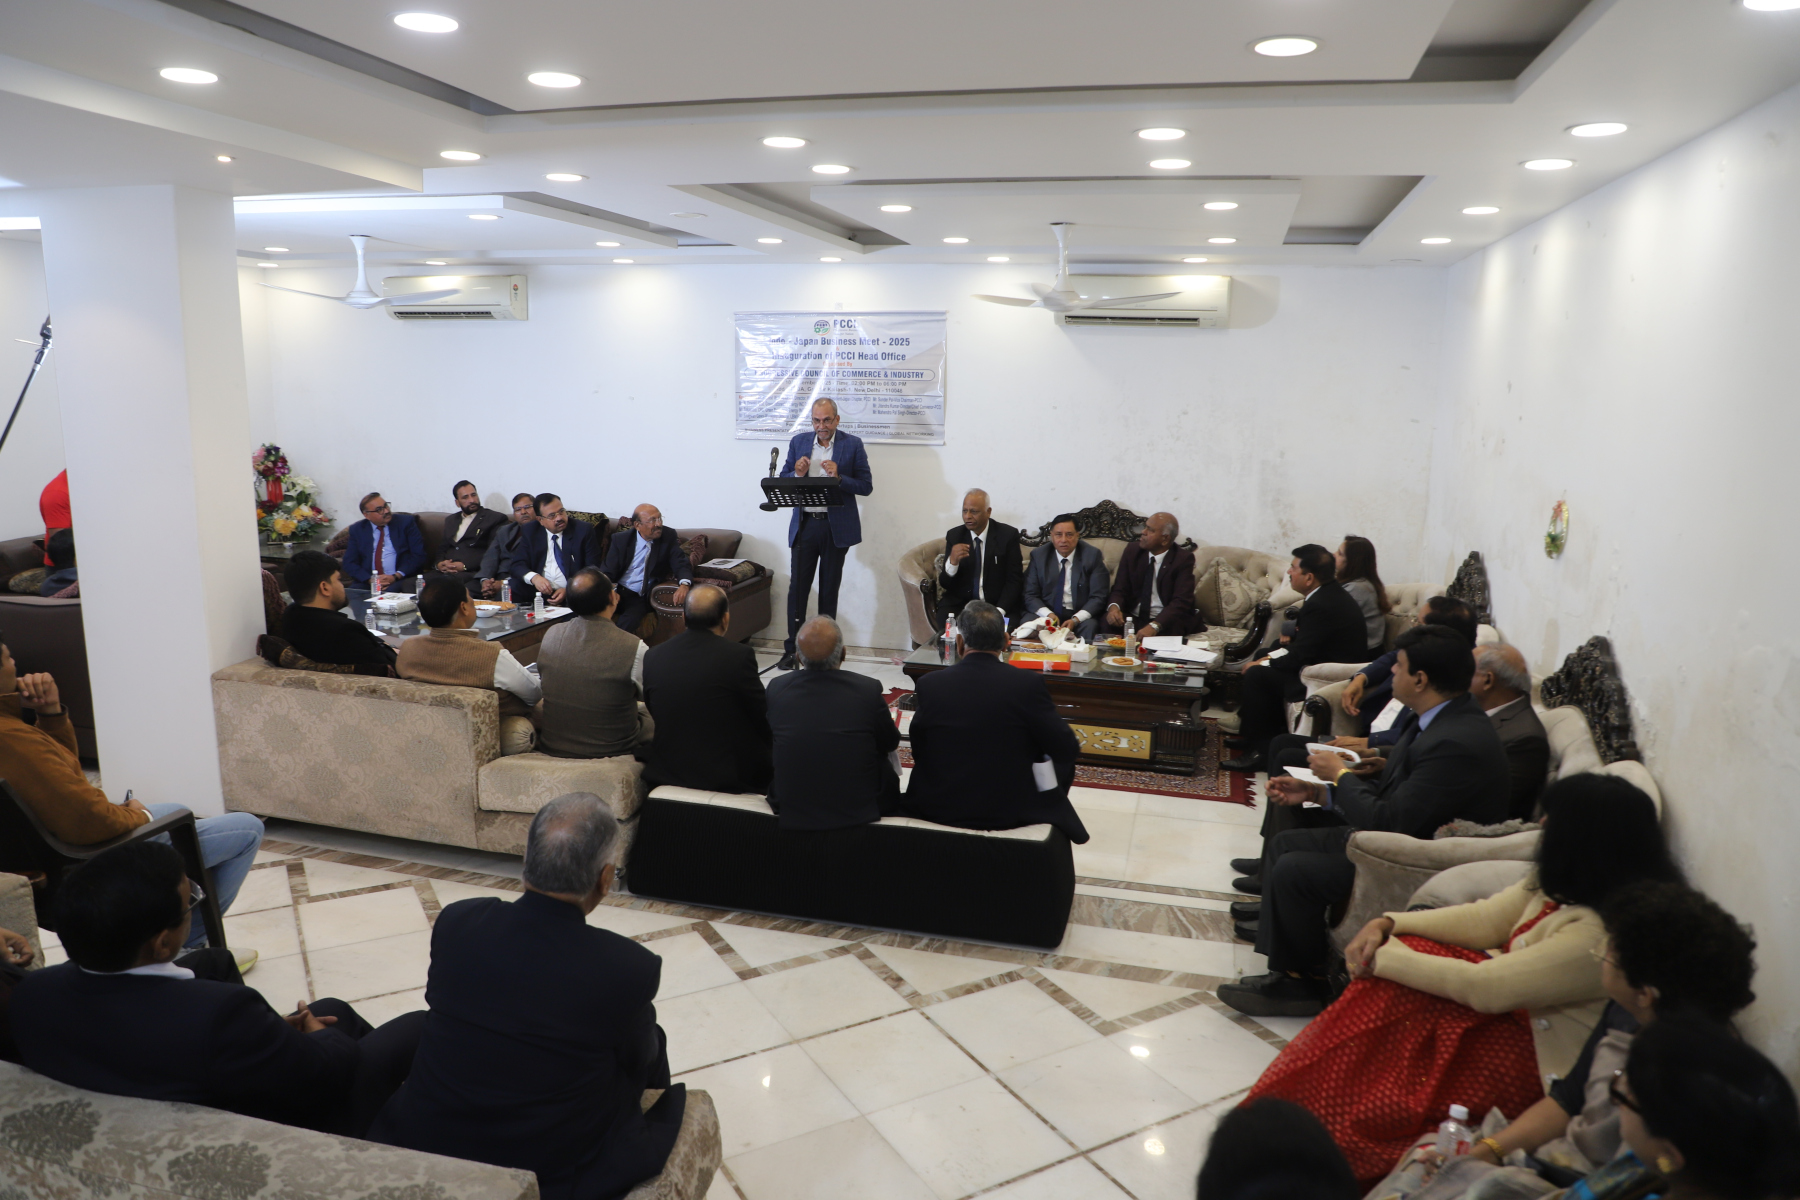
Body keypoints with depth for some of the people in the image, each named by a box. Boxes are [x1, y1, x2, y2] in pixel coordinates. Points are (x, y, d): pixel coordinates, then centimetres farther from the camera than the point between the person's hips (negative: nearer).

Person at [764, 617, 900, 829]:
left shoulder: (776, 689, -12)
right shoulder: (868, 689, -17)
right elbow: (891, 743, 0)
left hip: (791, 815, 2)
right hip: (858, 812, -1)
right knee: (886, 759, 26)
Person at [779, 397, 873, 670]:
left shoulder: (852, 444, -1)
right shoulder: (798, 442, 7)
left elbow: (866, 486, -4)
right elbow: (783, 480, 10)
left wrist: (838, 477, -20)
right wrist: (797, 474, -12)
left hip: (836, 527, -2)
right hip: (804, 524, 2)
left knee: (829, 590, 8)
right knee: (797, 587, 1)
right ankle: (792, 649, 10)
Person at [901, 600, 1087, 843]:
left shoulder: (930, 684, -10)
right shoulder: (1028, 684, -16)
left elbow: (918, 753, 0)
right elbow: (1067, 748, -11)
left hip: (940, 808, 3)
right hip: (1009, 812, -2)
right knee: (1062, 764, 26)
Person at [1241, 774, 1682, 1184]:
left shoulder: (1600, 933, -31)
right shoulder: (1559, 882, -3)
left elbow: (1484, 988, -29)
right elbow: (1485, 919, 2)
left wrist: (1384, 959, -18)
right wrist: (1388, 925, -10)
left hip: (1542, 1058, -9)